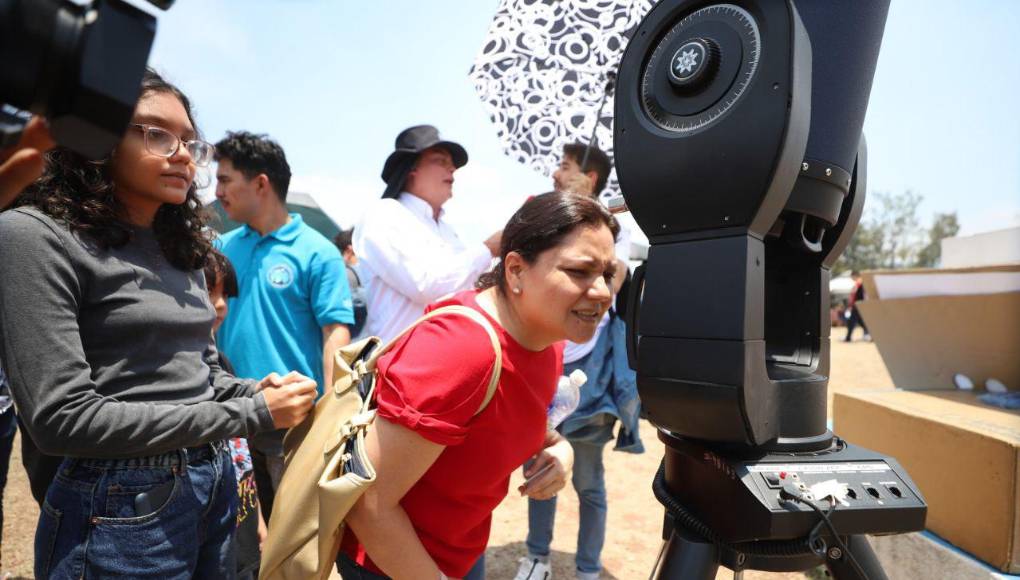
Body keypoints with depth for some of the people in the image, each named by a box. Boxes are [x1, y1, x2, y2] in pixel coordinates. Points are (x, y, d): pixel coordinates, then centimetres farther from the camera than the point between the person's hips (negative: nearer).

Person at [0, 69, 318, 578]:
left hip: (215, 486, 7)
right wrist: (250, 414, -19)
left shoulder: (181, 249, 10)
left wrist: (257, 391, -6)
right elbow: (63, 418, -20)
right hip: (125, 511, -7)